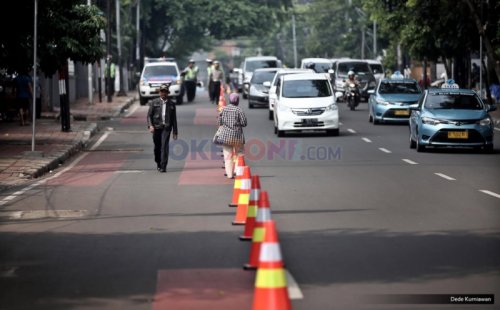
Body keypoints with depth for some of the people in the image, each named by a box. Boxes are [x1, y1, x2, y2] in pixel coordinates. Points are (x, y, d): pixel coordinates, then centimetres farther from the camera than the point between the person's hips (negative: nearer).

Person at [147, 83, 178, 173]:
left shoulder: (171, 104, 11)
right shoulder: (154, 102, 8)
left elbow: (174, 119, 13)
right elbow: (149, 115, 4)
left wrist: (175, 132, 10)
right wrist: (150, 126, -12)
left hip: (166, 127, -1)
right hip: (156, 127, 1)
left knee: (164, 146, -15)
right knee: (157, 147, 8)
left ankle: (163, 166, -18)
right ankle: (158, 163, 31)